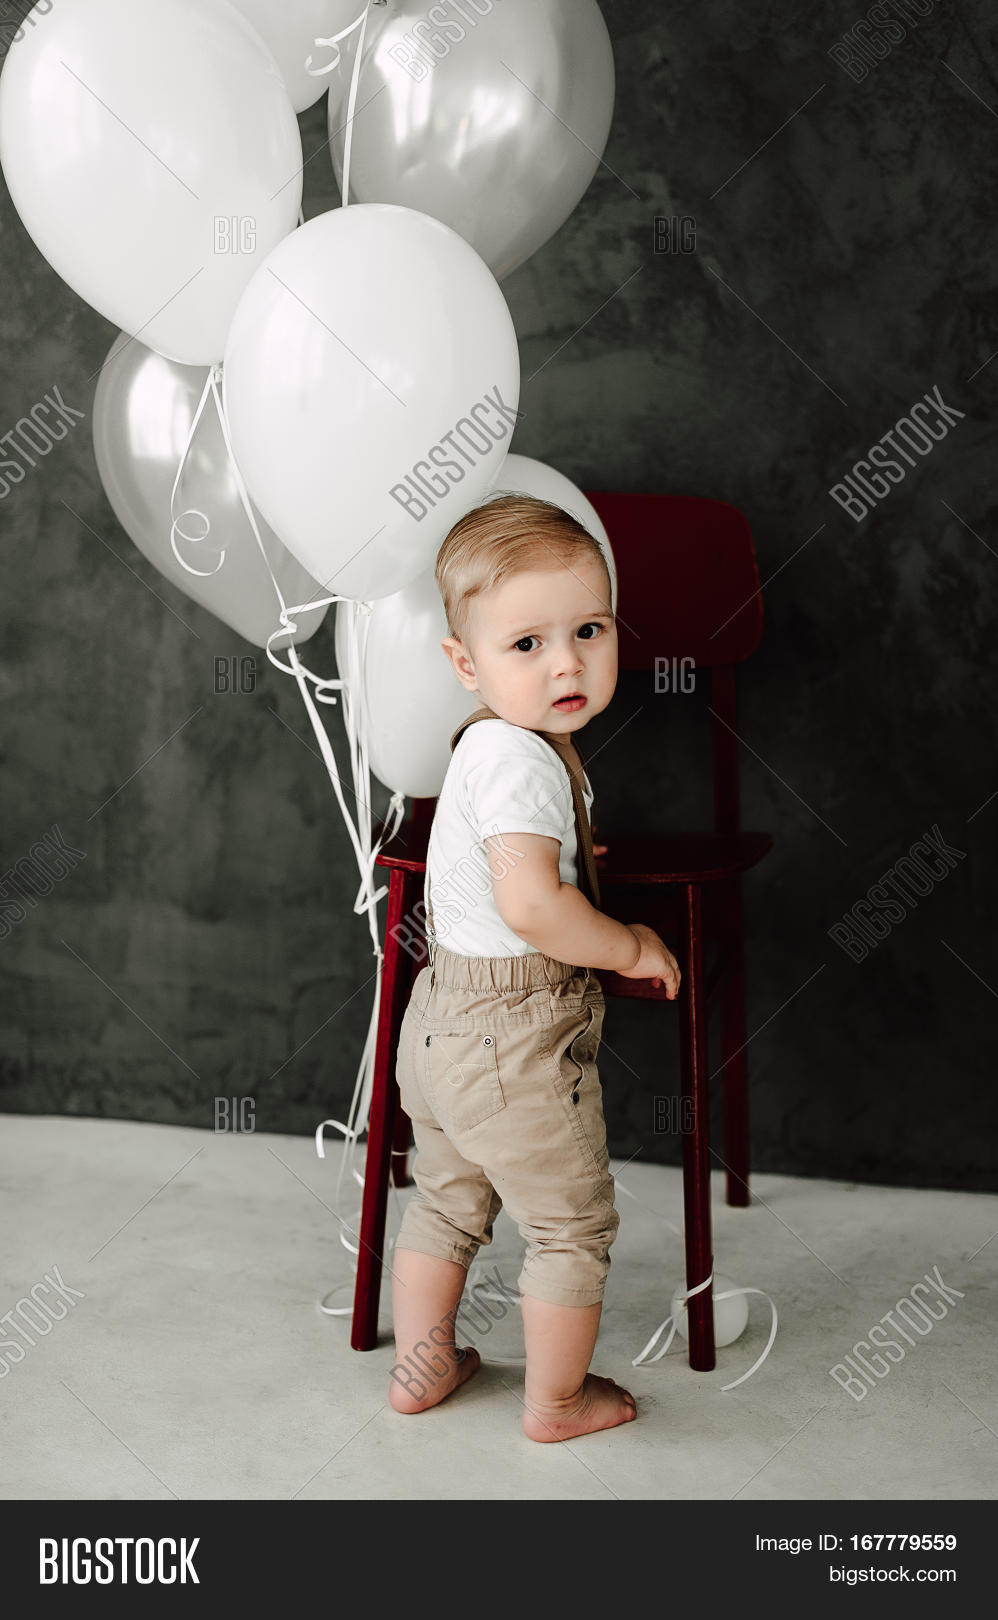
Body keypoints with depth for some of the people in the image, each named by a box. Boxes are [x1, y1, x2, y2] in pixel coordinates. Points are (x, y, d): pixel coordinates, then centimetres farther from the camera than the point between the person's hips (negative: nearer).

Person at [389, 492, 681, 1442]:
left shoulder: (489, 741, 7)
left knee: (447, 1197, 25)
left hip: (442, 1016, 10)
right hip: (516, 1040, -9)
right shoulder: (523, 761, -25)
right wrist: (630, 946, -21)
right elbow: (530, 907, -35)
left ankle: (421, 1365, 42)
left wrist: (562, 849, 35)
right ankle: (557, 1400, 27)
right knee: (573, 1222, 11)